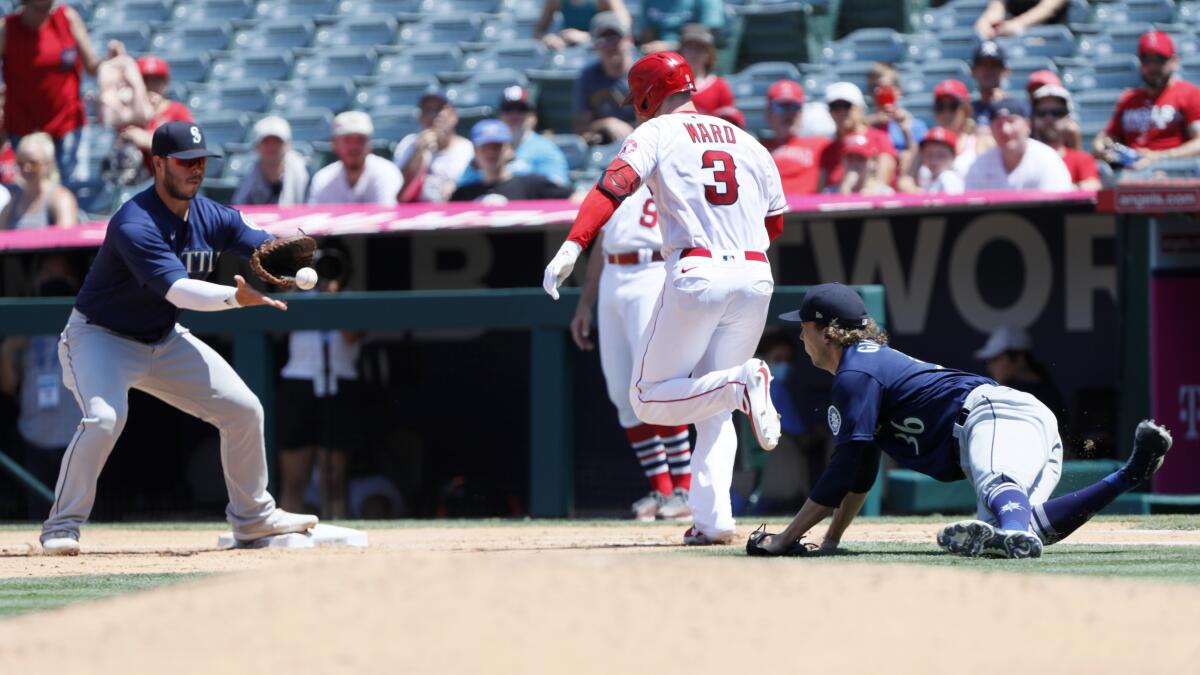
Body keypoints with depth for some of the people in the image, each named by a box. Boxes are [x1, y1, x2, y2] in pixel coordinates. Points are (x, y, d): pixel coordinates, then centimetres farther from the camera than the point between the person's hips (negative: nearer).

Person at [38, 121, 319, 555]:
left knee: (243, 410, 4)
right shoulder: (135, 225, -29)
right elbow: (177, 290, -39)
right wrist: (235, 297, -54)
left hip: (165, 341, 8)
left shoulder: (212, 218, -5)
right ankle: (62, 526, -18)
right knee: (104, 417, -32)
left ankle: (253, 517, 22)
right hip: (100, 337, -7)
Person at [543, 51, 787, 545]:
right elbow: (775, 222, 21)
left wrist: (571, 247, -24)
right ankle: (711, 518, -6)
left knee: (649, 399, 7)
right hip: (755, 276, 5)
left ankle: (739, 383, -19)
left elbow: (615, 184, -13)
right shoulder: (746, 140, 18)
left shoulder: (657, 134, 4)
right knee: (713, 410, 14)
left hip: (695, 275, -5)